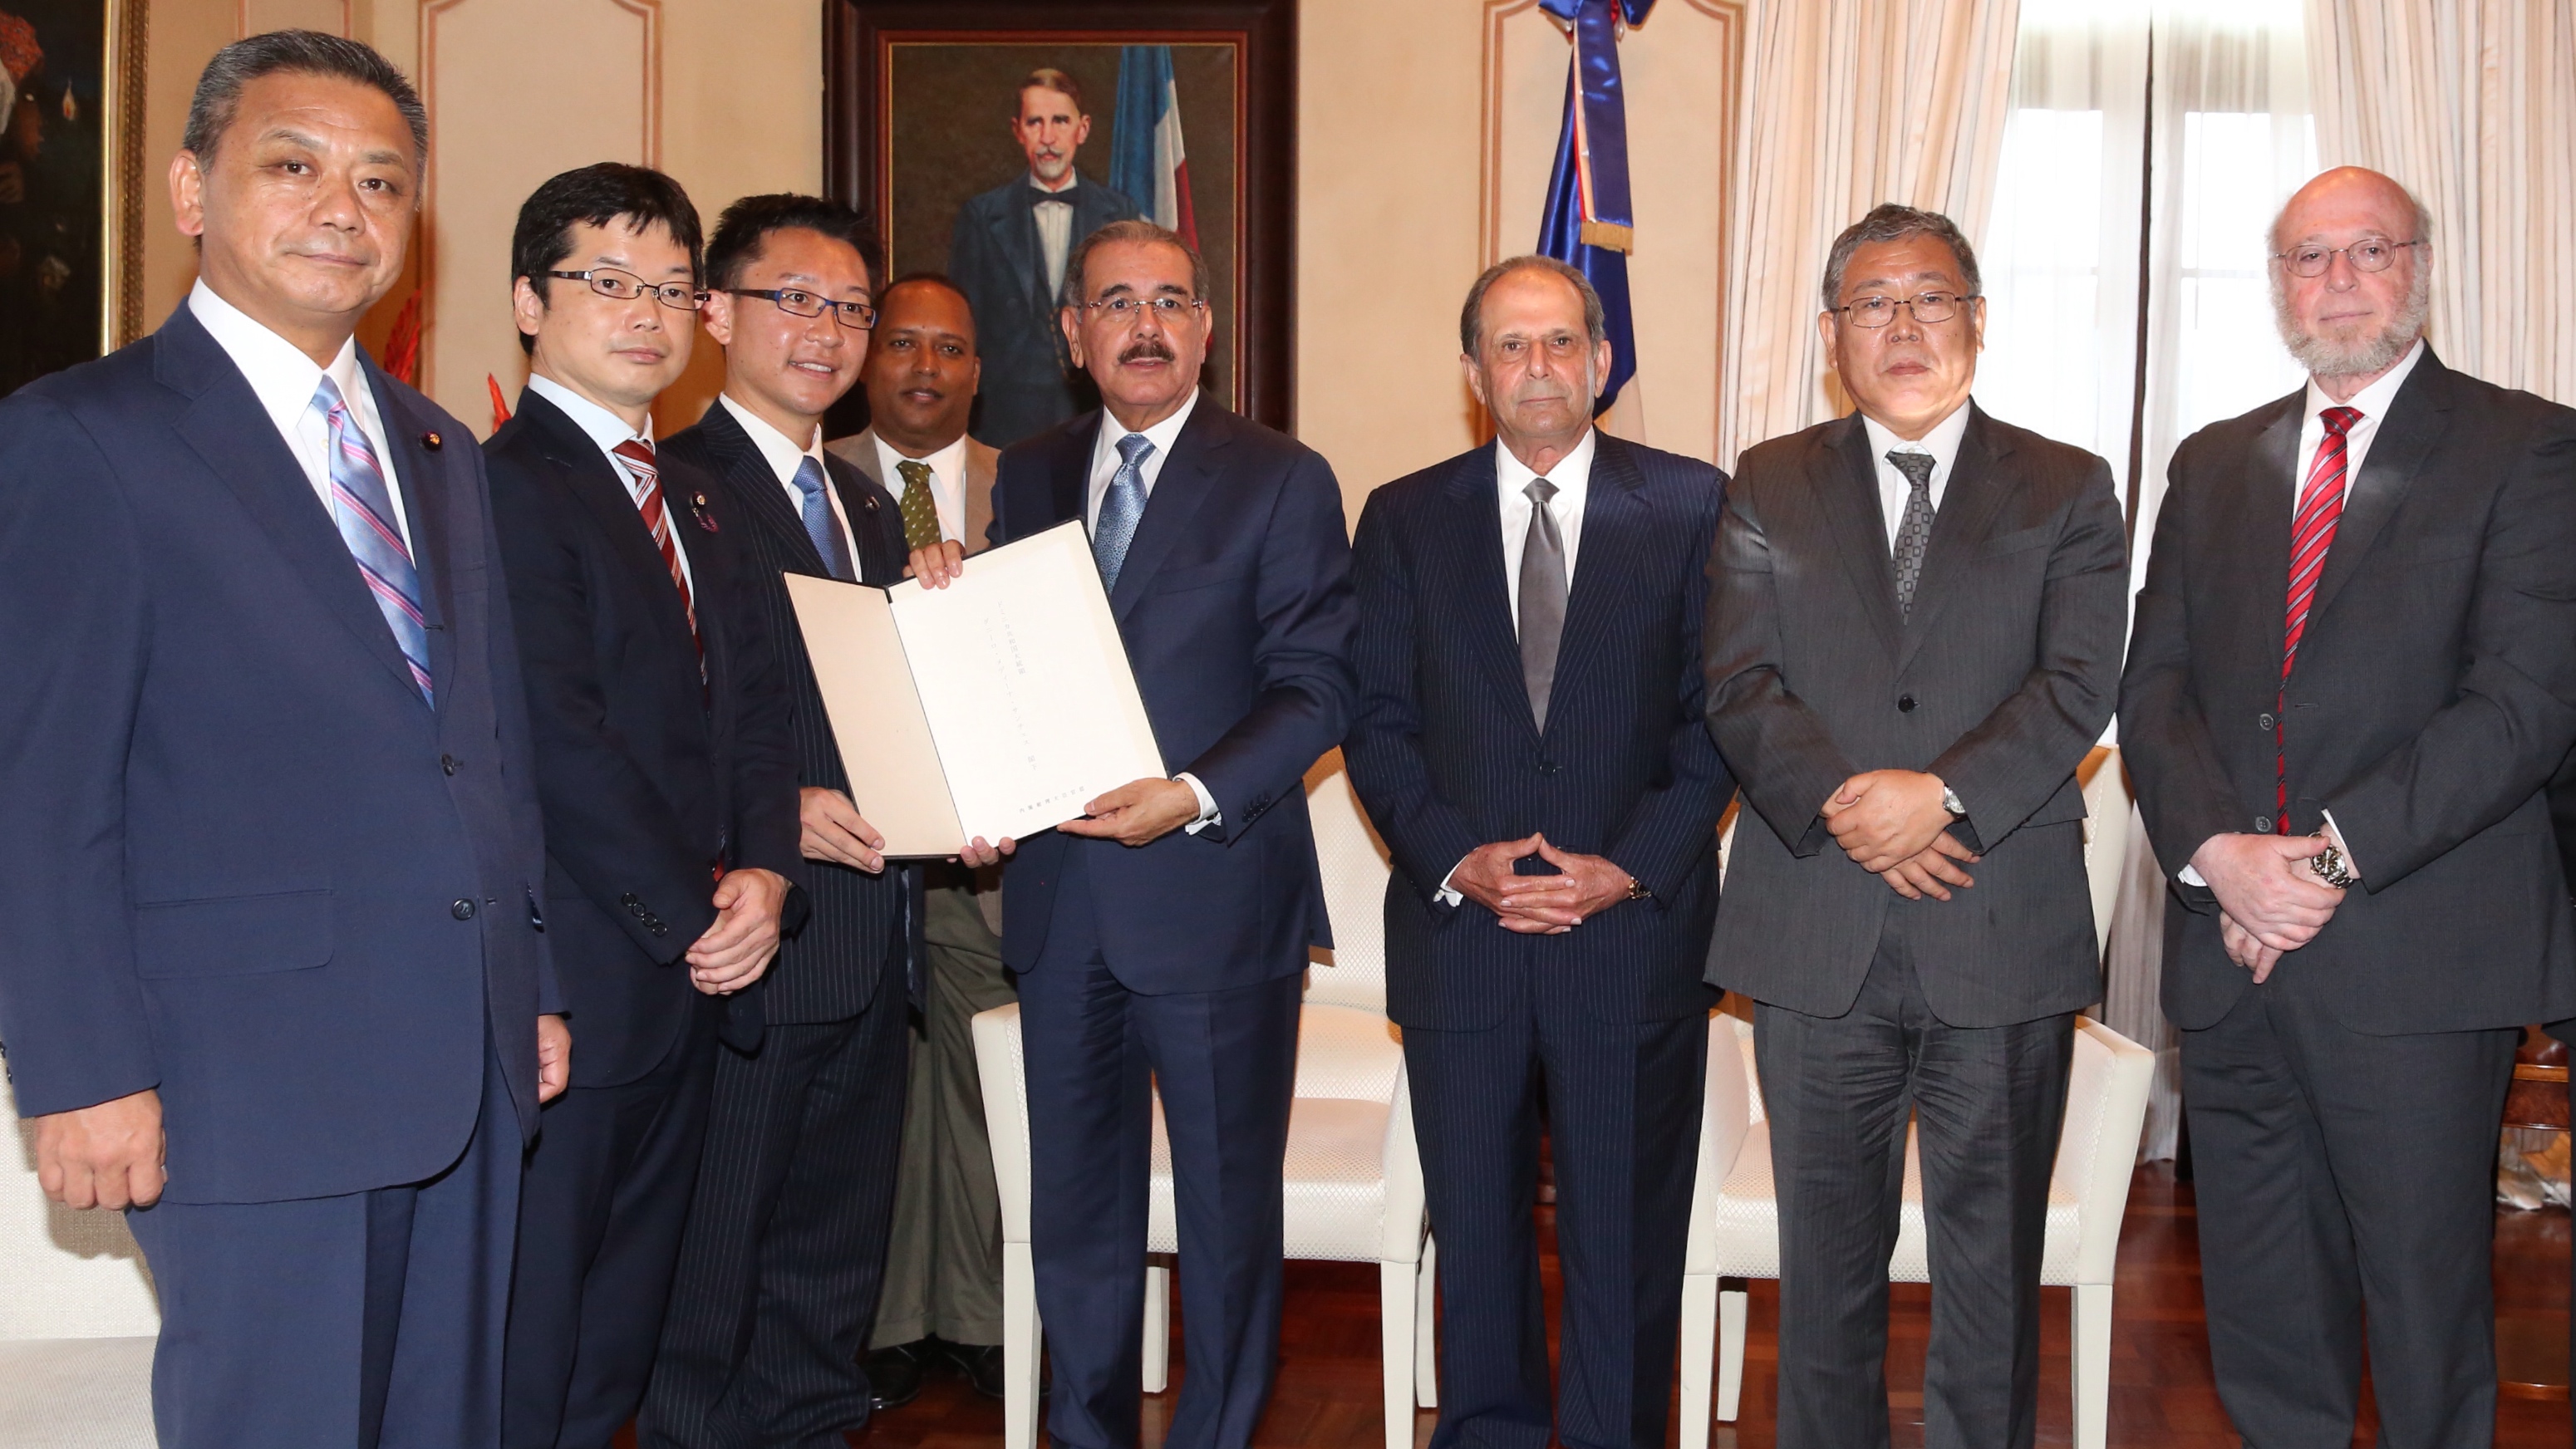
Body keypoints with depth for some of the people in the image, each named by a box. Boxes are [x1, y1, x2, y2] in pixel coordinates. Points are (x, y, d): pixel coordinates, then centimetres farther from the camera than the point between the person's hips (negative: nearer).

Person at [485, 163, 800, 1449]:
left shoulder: (685, 494, 17)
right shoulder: (506, 485, -11)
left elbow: (751, 699, 12)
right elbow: (561, 740, -17)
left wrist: (764, 872, -4)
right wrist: (693, 915, -13)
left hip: (693, 964, 8)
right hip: (574, 979, -8)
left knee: (627, 1313, 17)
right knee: (533, 1332, 2)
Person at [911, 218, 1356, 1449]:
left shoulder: (1282, 480, -2)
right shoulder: (1027, 476, 11)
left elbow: (1317, 688, -9)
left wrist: (1196, 797, -21)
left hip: (1214, 896, -4)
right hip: (1059, 902, 4)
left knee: (1227, 1208, 8)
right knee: (1074, 1205, 14)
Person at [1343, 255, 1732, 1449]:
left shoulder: (1694, 506, 3)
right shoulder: (1403, 519, 7)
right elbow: (1375, 721, 4)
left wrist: (1631, 866, -11)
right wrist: (1457, 859, -10)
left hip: (1635, 931, -1)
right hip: (1458, 934, 2)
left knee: (1626, 1235, 7)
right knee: (1474, 1227, 12)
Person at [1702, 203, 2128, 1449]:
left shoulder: (2066, 491, 7)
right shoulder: (1769, 488, 10)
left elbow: (2080, 686, -5)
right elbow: (1738, 687, 0)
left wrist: (1943, 793, -19)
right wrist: (1845, 807, -15)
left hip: (2003, 937, -1)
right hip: (1818, 936, 1)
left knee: (1992, 1264, 7)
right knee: (1826, 1257, 11)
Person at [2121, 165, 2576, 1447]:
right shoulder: (2213, 464, 15)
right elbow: (2154, 688, 7)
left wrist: (2331, 855, -17)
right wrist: (2216, 852, -10)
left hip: (2419, 961, -4)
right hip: (2231, 953, 4)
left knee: (2425, 1304, 5)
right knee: (2262, 1316, 12)